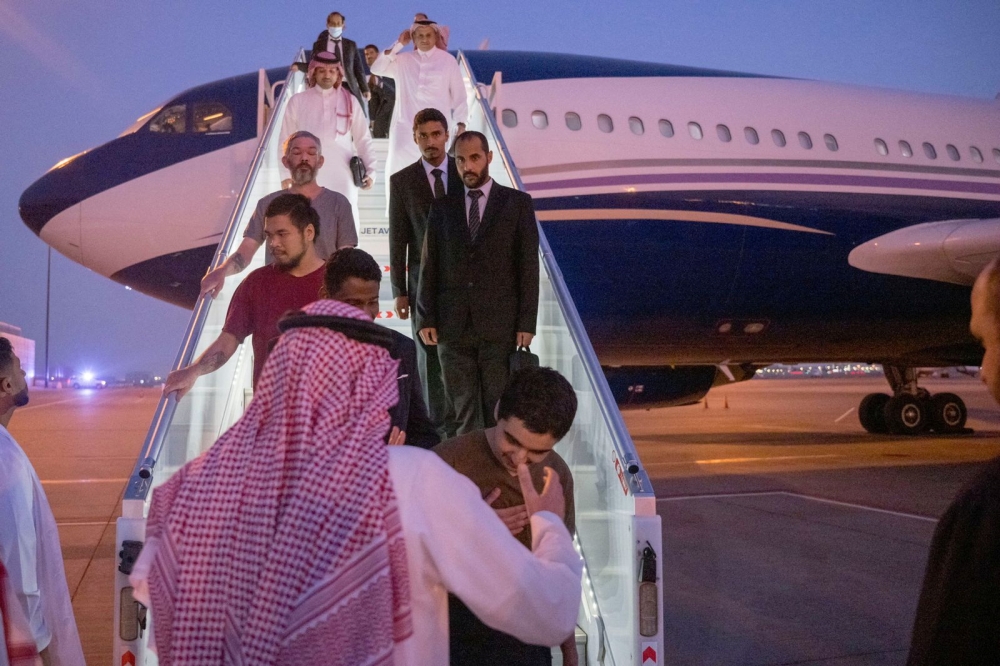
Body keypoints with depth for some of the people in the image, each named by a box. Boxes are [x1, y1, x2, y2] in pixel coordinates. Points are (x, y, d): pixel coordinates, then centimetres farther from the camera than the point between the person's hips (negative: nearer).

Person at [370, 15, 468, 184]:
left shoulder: (448, 60, 4)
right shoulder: (403, 60, 10)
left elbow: (458, 94, 5)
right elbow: (377, 69, 1)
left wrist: (461, 123, -2)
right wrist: (398, 44, 1)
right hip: (406, 125, 3)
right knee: (398, 169, 2)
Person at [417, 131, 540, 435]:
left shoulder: (517, 203, 5)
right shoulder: (442, 207, 11)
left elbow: (528, 265, 1)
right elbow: (429, 266, 10)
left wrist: (526, 322, -5)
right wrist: (426, 319, 3)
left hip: (500, 326, -2)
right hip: (453, 327, 2)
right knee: (463, 412, 5)